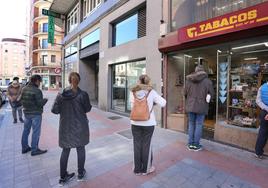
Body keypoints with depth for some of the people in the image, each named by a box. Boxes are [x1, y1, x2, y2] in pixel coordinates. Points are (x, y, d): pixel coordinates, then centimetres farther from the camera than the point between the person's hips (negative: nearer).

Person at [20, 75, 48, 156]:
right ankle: (34, 150, 11)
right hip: (36, 114, -8)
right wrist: (45, 100, -3)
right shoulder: (37, 90, -20)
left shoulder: (24, 89, 3)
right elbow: (40, 103, -21)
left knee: (26, 130, 18)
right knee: (36, 132, 2)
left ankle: (25, 147, 30)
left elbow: (22, 100, 10)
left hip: (26, 113, 8)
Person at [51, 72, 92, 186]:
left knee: (65, 151, 16)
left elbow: (55, 110, -4)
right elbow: (87, 109, -5)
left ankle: (63, 177, 28)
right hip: (80, 126, -2)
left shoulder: (61, 94, -6)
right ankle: (80, 173, 31)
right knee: (80, 149, 15)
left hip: (65, 127, 2)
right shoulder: (83, 94, -14)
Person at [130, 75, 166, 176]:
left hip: (135, 123, 2)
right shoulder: (151, 92, -8)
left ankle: (137, 169, 28)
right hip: (148, 123, -1)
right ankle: (146, 169, 29)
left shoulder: (133, 92, -2)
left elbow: (132, 106, 3)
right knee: (146, 145, 13)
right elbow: (163, 103, -6)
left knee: (137, 145, 13)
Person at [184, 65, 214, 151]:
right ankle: (196, 145, 15)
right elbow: (211, 93, -2)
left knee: (191, 124, 13)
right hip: (201, 106, -2)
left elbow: (185, 93, 3)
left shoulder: (188, 80, 0)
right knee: (199, 125, 7)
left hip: (190, 106, 3)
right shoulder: (207, 81, -7)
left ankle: (190, 144, 19)